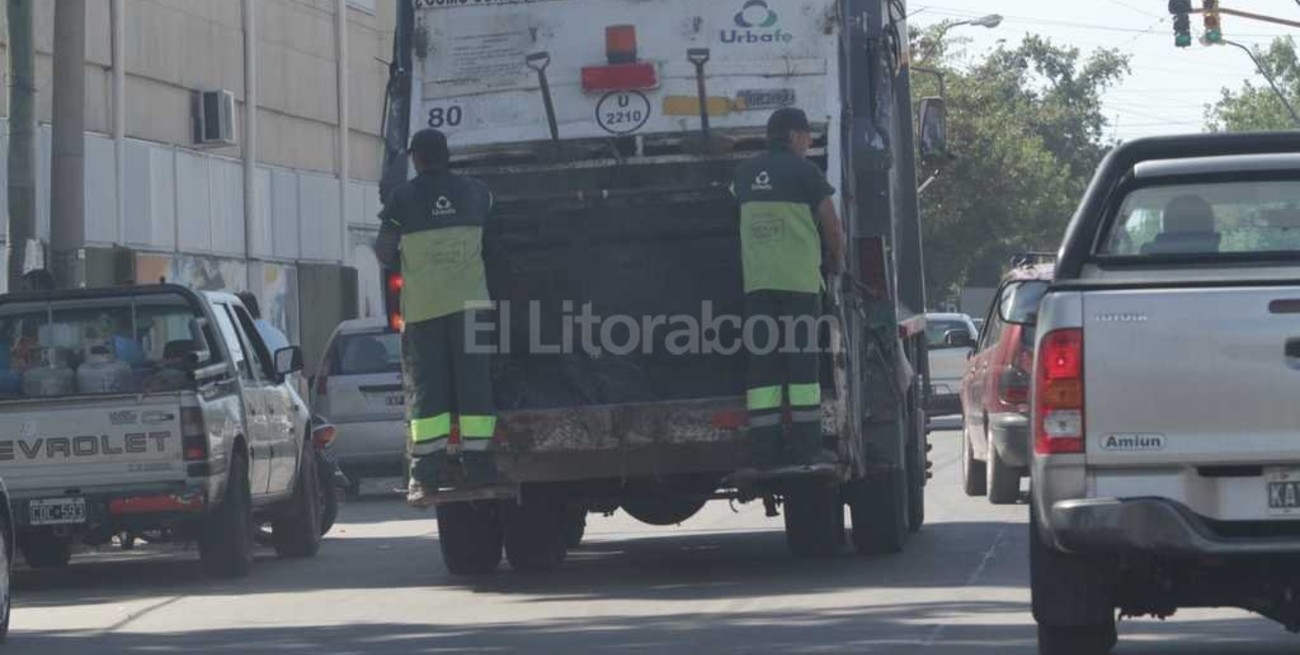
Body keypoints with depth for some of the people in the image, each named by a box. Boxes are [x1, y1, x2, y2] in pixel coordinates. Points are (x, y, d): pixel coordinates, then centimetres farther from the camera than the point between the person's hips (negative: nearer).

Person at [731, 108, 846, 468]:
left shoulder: (744, 174, 14)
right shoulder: (803, 171, -3)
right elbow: (832, 227, -1)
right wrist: (837, 262, 16)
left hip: (756, 282, 4)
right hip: (799, 280, -4)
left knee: (762, 363, 3)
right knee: (802, 361, -2)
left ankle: (765, 449, -1)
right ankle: (806, 446, -4)